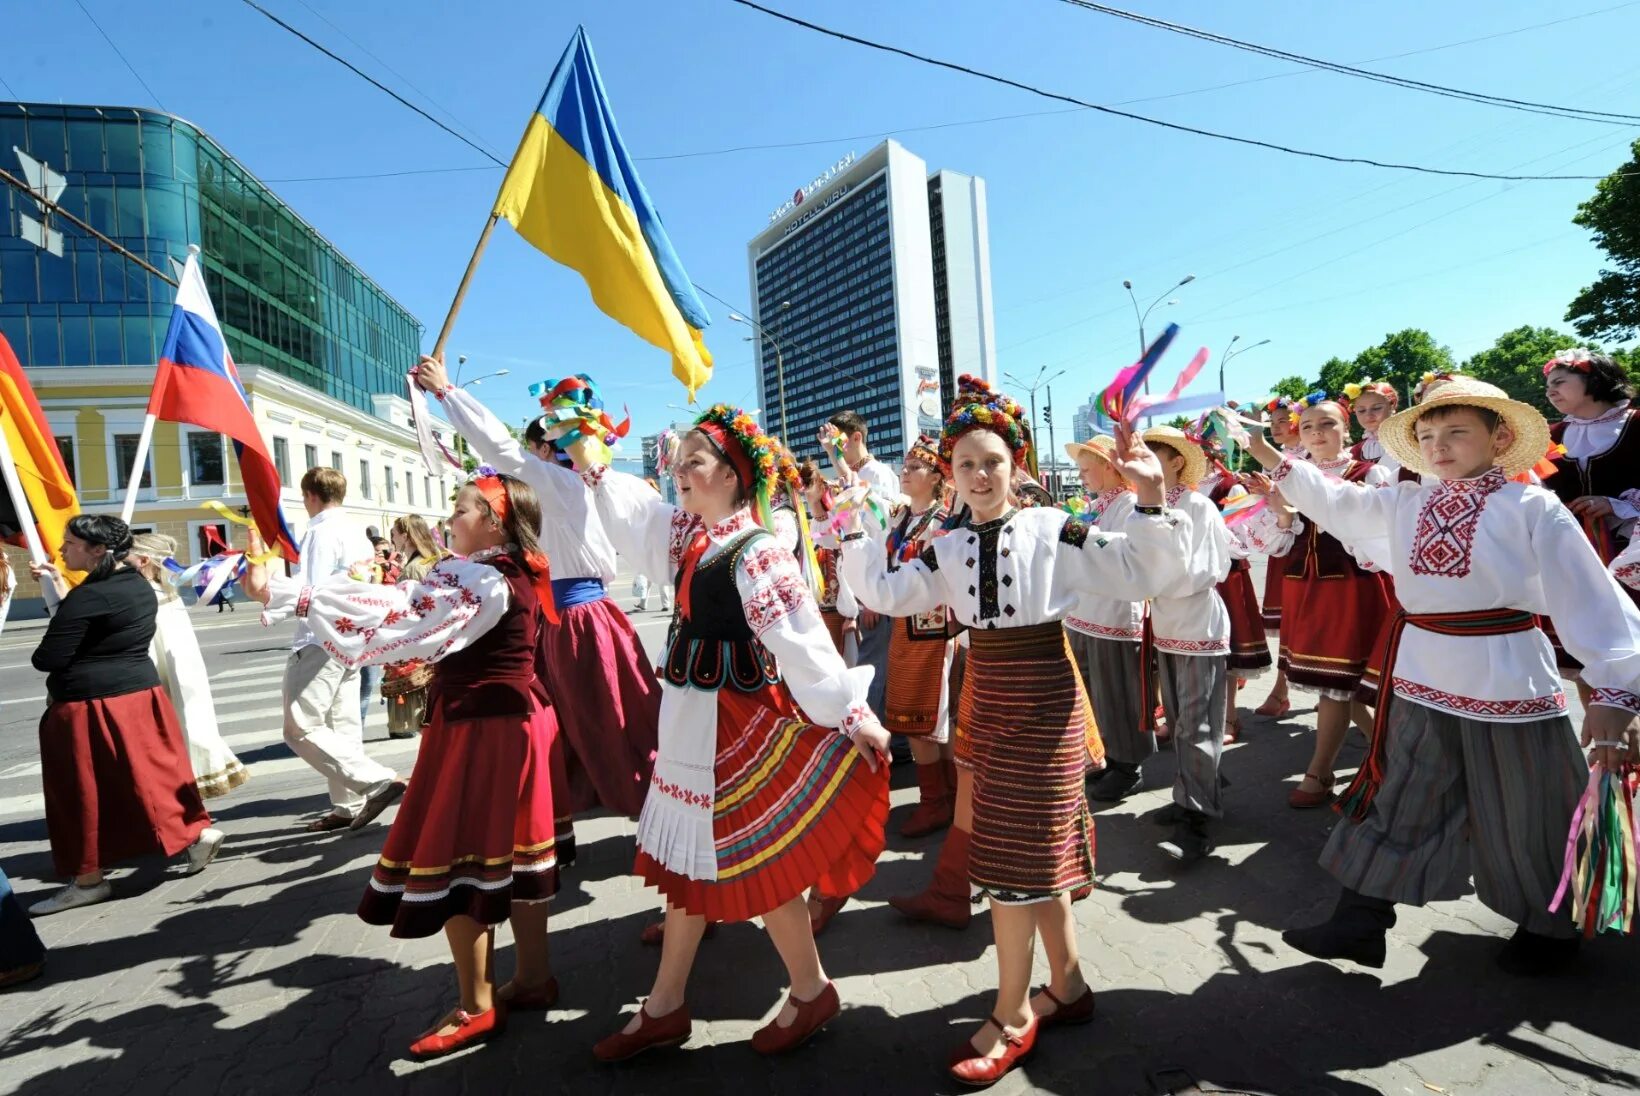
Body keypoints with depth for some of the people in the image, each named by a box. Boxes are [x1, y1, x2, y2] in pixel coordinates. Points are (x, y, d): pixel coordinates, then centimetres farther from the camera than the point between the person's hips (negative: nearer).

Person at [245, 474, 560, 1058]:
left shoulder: (481, 581, -20)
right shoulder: (515, 573, 10)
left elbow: (391, 614, -25)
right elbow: (404, 600, 13)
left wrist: (282, 595, -23)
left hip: (477, 730, -10)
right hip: (512, 722, 10)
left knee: (455, 855, 1)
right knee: (506, 847, 16)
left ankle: (476, 1007, 14)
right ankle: (533, 977, 28)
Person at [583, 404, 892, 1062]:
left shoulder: (755, 551, -19)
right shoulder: (685, 532, 5)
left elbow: (803, 643, -21)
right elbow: (628, 506, 20)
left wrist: (854, 715, -20)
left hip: (737, 719, -9)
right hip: (691, 716, 9)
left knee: (754, 861, 4)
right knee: (687, 854, 17)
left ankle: (811, 992, 27)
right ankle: (665, 1007, 33)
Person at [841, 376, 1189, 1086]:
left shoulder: (1055, 530, -9)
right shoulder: (947, 550, 5)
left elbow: (1143, 574, -11)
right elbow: (887, 593, 7)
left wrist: (1150, 502, -24)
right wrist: (851, 529, 2)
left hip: (1043, 700, -5)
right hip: (984, 699, 5)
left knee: (1015, 853, -1)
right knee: (1040, 849, 16)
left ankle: (1013, 1015, 17)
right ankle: (1066, 985, 35)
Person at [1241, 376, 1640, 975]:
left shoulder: (1533, 507, -9)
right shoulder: (1406, 503, 6)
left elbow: (1589, 596, -12)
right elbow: (1334, 501, 11)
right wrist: (1267, 454, 4)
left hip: (1507, 680, -4)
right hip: (1420, 679, 4)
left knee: (1524, 818, 12)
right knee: (1396, 802, 10)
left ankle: (1549, 926, 39)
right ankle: (1360, 920, 20)